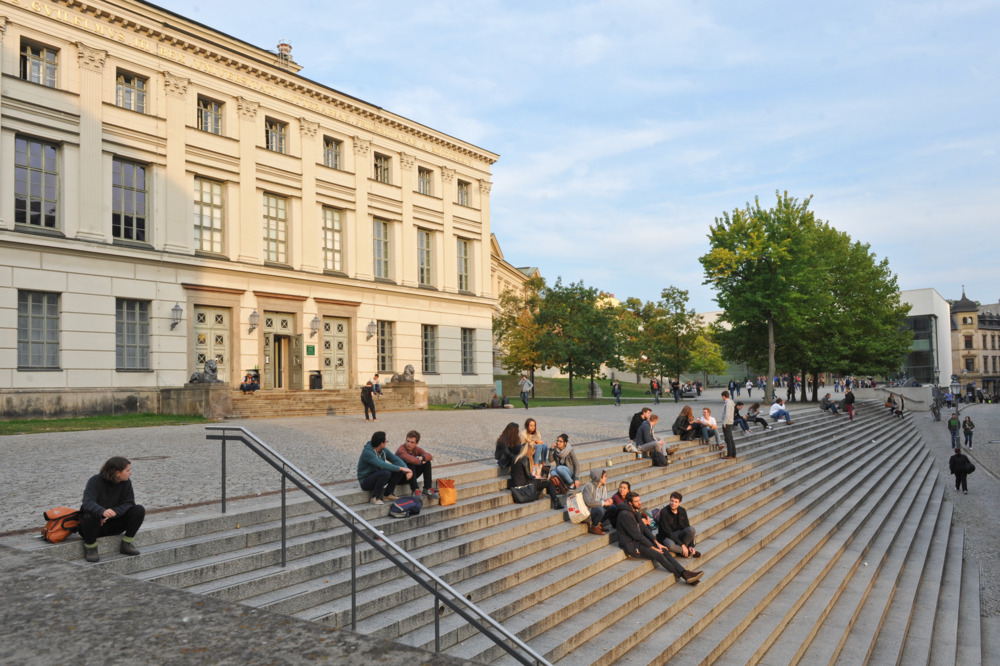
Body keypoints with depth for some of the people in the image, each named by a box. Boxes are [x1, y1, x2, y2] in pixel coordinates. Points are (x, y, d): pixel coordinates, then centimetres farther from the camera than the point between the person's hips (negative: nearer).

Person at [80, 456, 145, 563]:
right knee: (90, 517, -39)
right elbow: (88, 502, -33)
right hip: (96, 526, -4)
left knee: (139, 509, -19)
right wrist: (102, 512, -55)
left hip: (113, 524, 4)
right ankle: (91, 548, -13)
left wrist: (113, 512, -31)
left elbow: (128, 503, -10)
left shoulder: (126, 482, -4)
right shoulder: (95, 481, -18)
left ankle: (126, 544, -6)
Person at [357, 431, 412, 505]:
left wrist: (406, 470, -22)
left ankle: (387, 494, 1)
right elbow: (382, 465, -36)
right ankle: (375, 498, -17)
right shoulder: (367, 452, -25)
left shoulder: (383, 450, -1)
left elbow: (396, 460, -2)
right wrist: (401, 468, -35)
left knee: (398, 471, -11)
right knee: (386, 473, -34)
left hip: (378, 476, 8)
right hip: (365, 481, -8)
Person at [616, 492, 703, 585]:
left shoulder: (636, 511, 11)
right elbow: (636, 535, -19)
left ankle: (685, 574, -15)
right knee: (658, 555, -22)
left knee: (664, 550, -9)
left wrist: (656, 543, 0)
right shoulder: (625, 514, -20)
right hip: (631, 544, -9)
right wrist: (653, 547, -14)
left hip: (639, 540, 9)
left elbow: (644, 528, 12)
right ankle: (679, 575, -8)